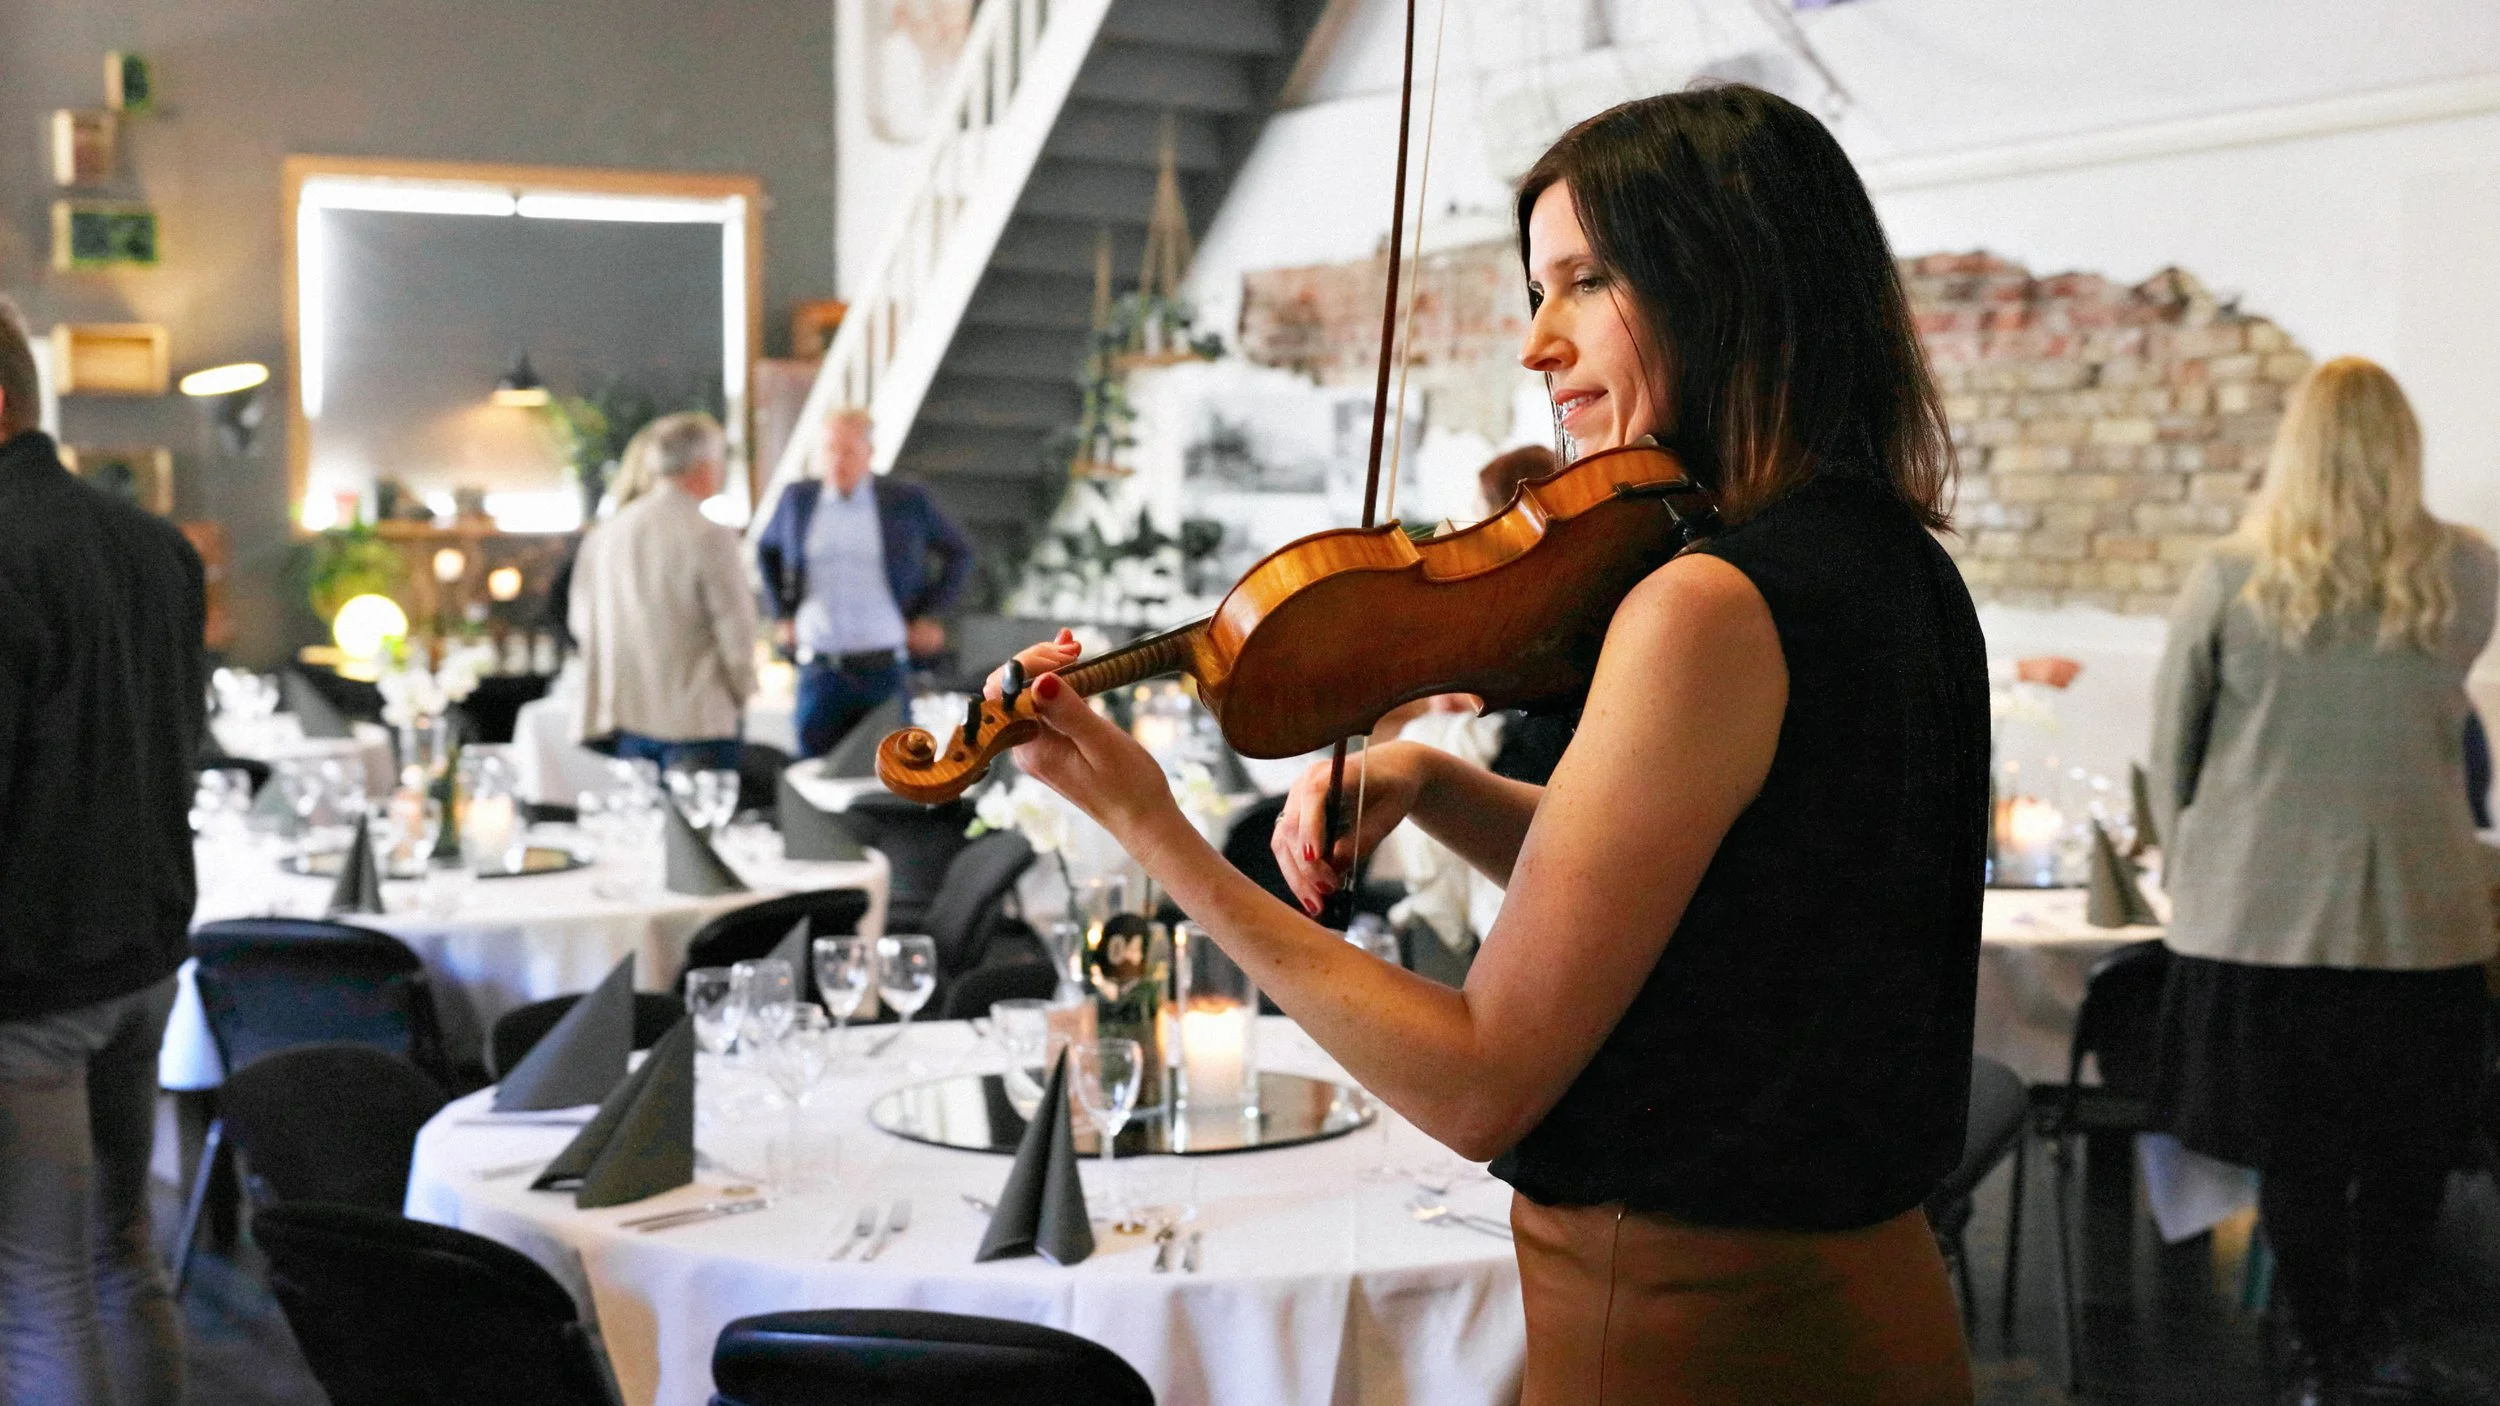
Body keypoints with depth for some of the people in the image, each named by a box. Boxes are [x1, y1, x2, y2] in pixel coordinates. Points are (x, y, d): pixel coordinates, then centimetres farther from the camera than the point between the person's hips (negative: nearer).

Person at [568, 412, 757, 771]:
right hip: (697, 716, -6)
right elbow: (736, 630, -11)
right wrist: (742, 691, 6)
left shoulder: (603, 535, 7)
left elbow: (582, 623, 13)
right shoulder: (710, 537, -12)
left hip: (625, 713, 6)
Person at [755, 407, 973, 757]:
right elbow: (767, 550, 25)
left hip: (886, 671, -1)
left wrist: (929, 616, 4)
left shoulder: (907, 501, 0)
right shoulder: (798, 499, 7)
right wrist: (782, 616, 15)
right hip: (820, 671, 2)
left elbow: (958, 553, 12)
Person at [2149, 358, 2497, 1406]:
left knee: (2294, 1153, 9)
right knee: (2409, 1144, 18)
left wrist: (2183, 863, 15)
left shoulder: (2229, 578, -7)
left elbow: (2172, 741, 1)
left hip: (2261, 911, -1)